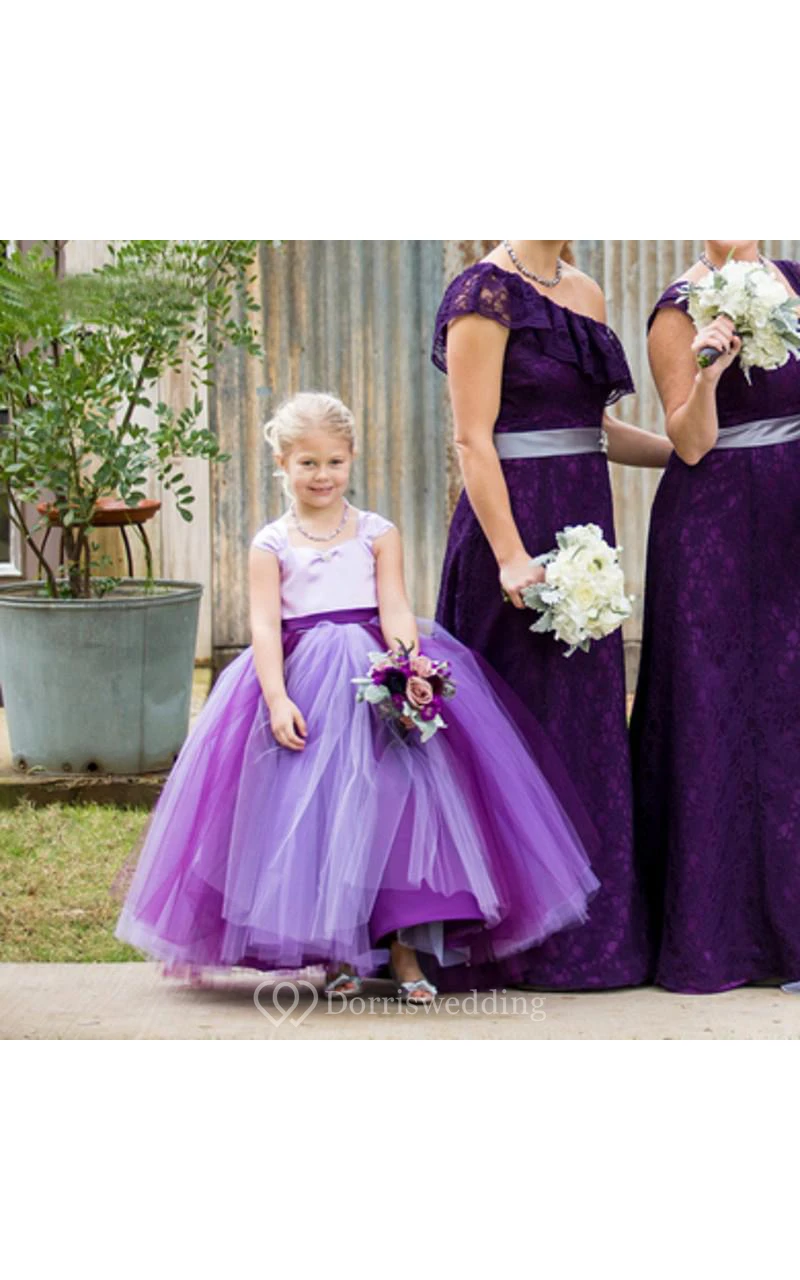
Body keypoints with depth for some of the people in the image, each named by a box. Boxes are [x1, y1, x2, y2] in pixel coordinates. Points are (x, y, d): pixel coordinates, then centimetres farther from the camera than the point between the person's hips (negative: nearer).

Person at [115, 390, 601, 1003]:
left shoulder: (378, 533, 9)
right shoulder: (271, 545, 6)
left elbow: (395, 608, -2)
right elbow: (264, 625, -3)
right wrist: (277, 698, -18)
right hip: (305, 683, 0)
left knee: (394, 798, -9)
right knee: (315, 810, -5)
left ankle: (404, 946, -3)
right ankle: (335, 950, 6)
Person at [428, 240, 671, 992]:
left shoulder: (584, 293, 13)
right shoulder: (486, 295, -10)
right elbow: (473, 439, -14)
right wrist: (509, 556, -20)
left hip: (582, 525, 8)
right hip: (519, 520, -8)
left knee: (587, 717, 10)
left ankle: (584, 928, 18)